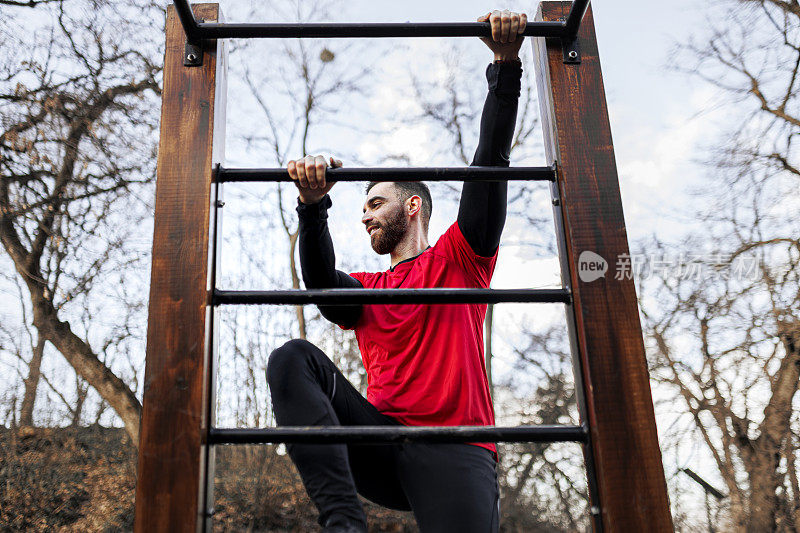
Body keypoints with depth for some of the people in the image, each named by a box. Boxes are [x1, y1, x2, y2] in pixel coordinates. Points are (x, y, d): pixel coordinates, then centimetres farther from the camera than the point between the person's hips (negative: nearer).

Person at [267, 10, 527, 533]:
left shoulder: (459, 259, 17)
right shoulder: (364, 289, 25)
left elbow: (490, 163, 4)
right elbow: (321, 281, 0)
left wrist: (506, 67, -6)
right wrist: (314, 206, -19)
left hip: (456, 448, -3)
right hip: (380, 444, 4)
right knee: (294, 359, -23)